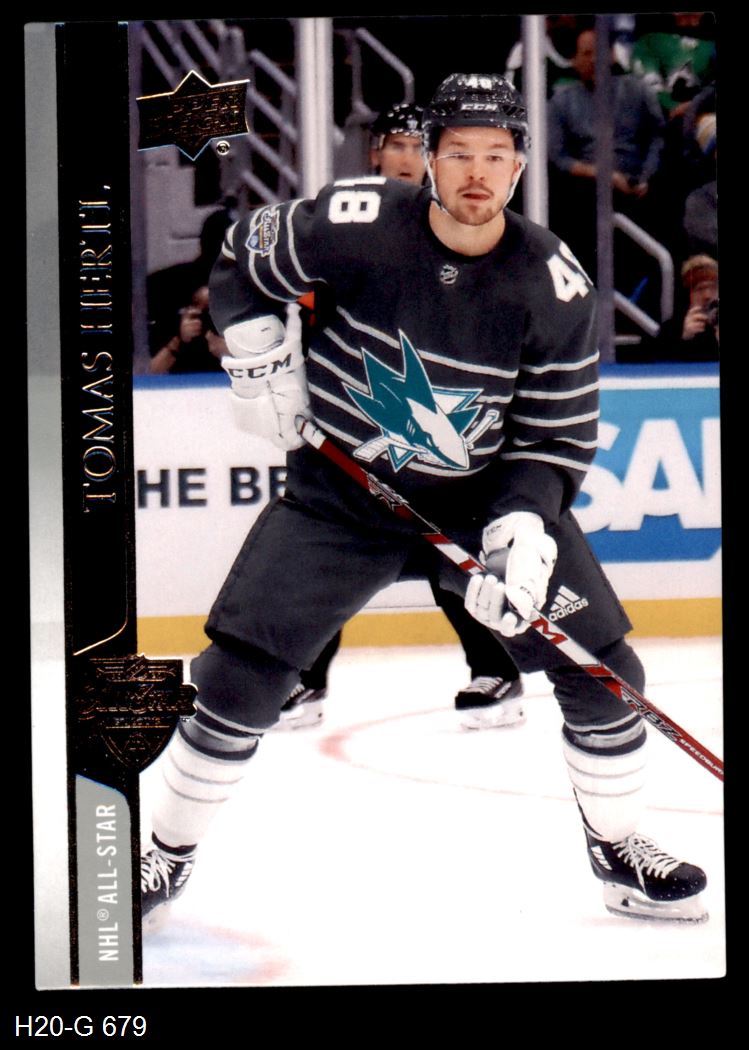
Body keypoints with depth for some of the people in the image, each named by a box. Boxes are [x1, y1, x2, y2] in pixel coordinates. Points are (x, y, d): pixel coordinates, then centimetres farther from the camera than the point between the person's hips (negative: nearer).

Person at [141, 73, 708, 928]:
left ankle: (618, 852, 18)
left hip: (489, 490, 2)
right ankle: (166, 854, 11)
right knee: (240, 673, -9)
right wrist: (260, 365, -8)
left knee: (600, 667, -5)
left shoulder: (555, 286, -15)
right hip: (341, 488, -1)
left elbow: (557, 436, -9)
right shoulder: (355, 224, -18)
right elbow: (244, 260, 1)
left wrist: (524, 532, -23)